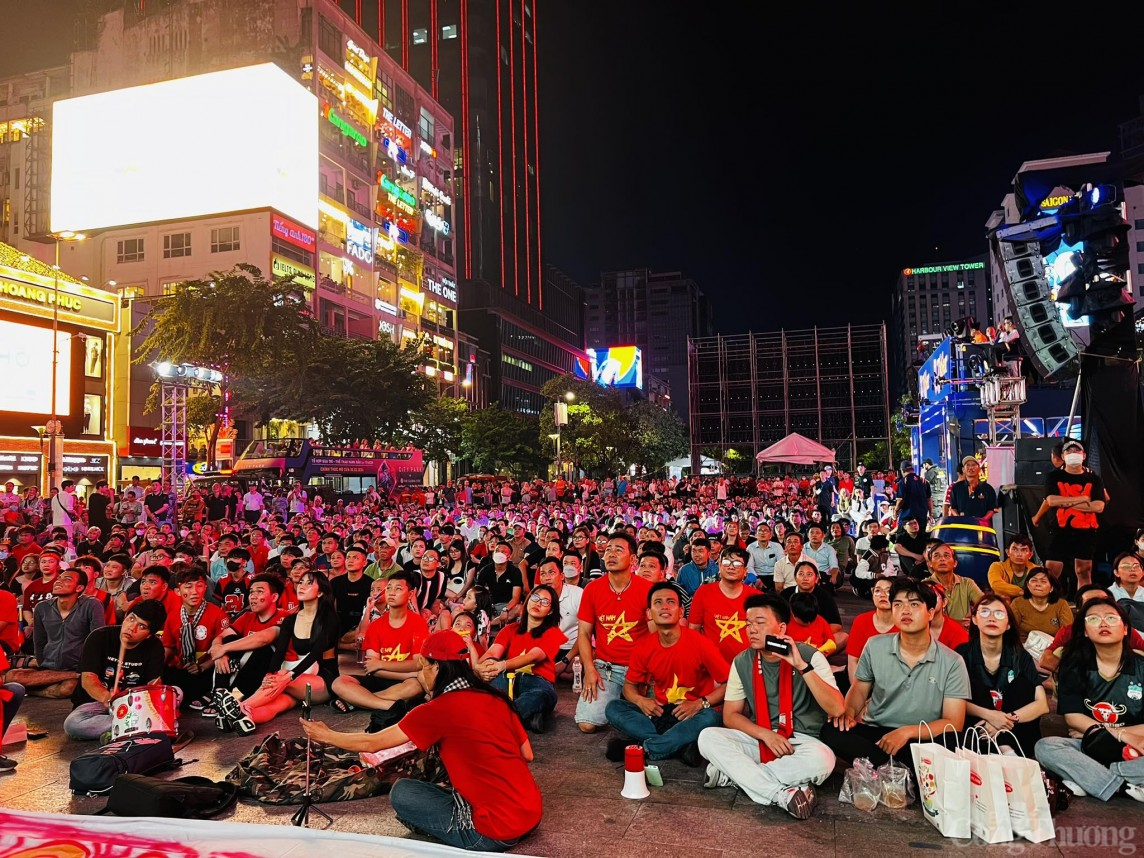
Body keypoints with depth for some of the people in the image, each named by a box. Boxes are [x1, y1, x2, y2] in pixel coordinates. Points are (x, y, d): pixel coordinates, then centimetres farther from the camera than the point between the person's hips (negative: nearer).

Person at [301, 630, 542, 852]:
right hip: (532, 814, 7)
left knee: (402, 792, 7)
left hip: (497, 833, -7)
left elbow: (372, 743, -1)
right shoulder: (494, 697, 5)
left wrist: (326, 735, 15)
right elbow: (527, 755, 13)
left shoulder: (440, 709, -12)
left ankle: (473, 839, 3)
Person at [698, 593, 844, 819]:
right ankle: (782, 794, -30)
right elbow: (730, 715, 2)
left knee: (822, 759, -37)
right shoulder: (742, 662, -1)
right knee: (708, 737, -22)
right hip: (759, 739, 3)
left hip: (801, 742, -3)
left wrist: (802, 666, -30)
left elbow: (836, 709, -21)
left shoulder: (809, 656, -11)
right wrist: (766, 734, -16)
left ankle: (733, 773, -23)